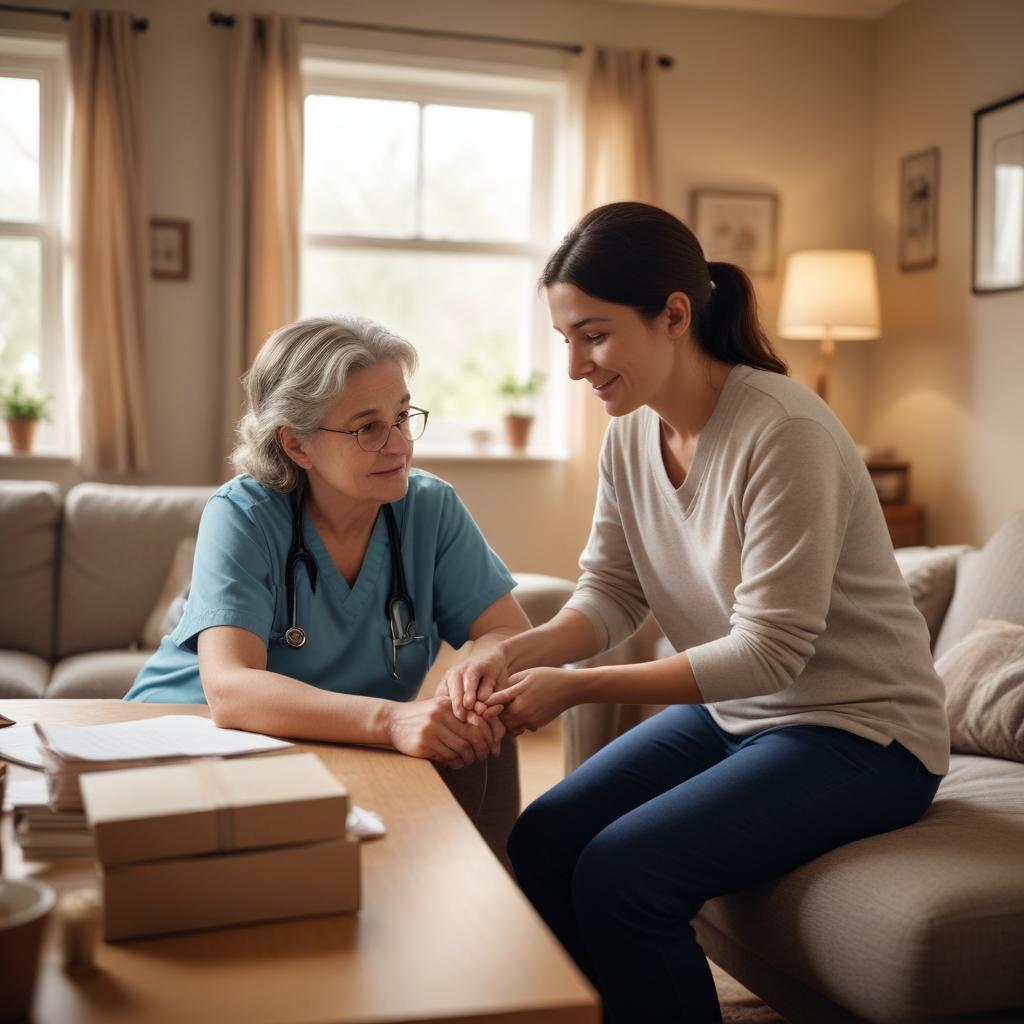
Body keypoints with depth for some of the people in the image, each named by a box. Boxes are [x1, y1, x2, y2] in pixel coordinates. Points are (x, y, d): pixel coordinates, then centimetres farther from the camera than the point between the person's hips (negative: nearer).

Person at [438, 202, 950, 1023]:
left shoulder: (785, 432, -25)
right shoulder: (632, 432, -1)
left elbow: (769, 650, -25)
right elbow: (611, 593, 0)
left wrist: (575, 688, -27)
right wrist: (515, 653, -20)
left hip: (859, 735, -7)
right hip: (728, 712, 7)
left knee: (621, 871, -22)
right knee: (543, 839, -7)